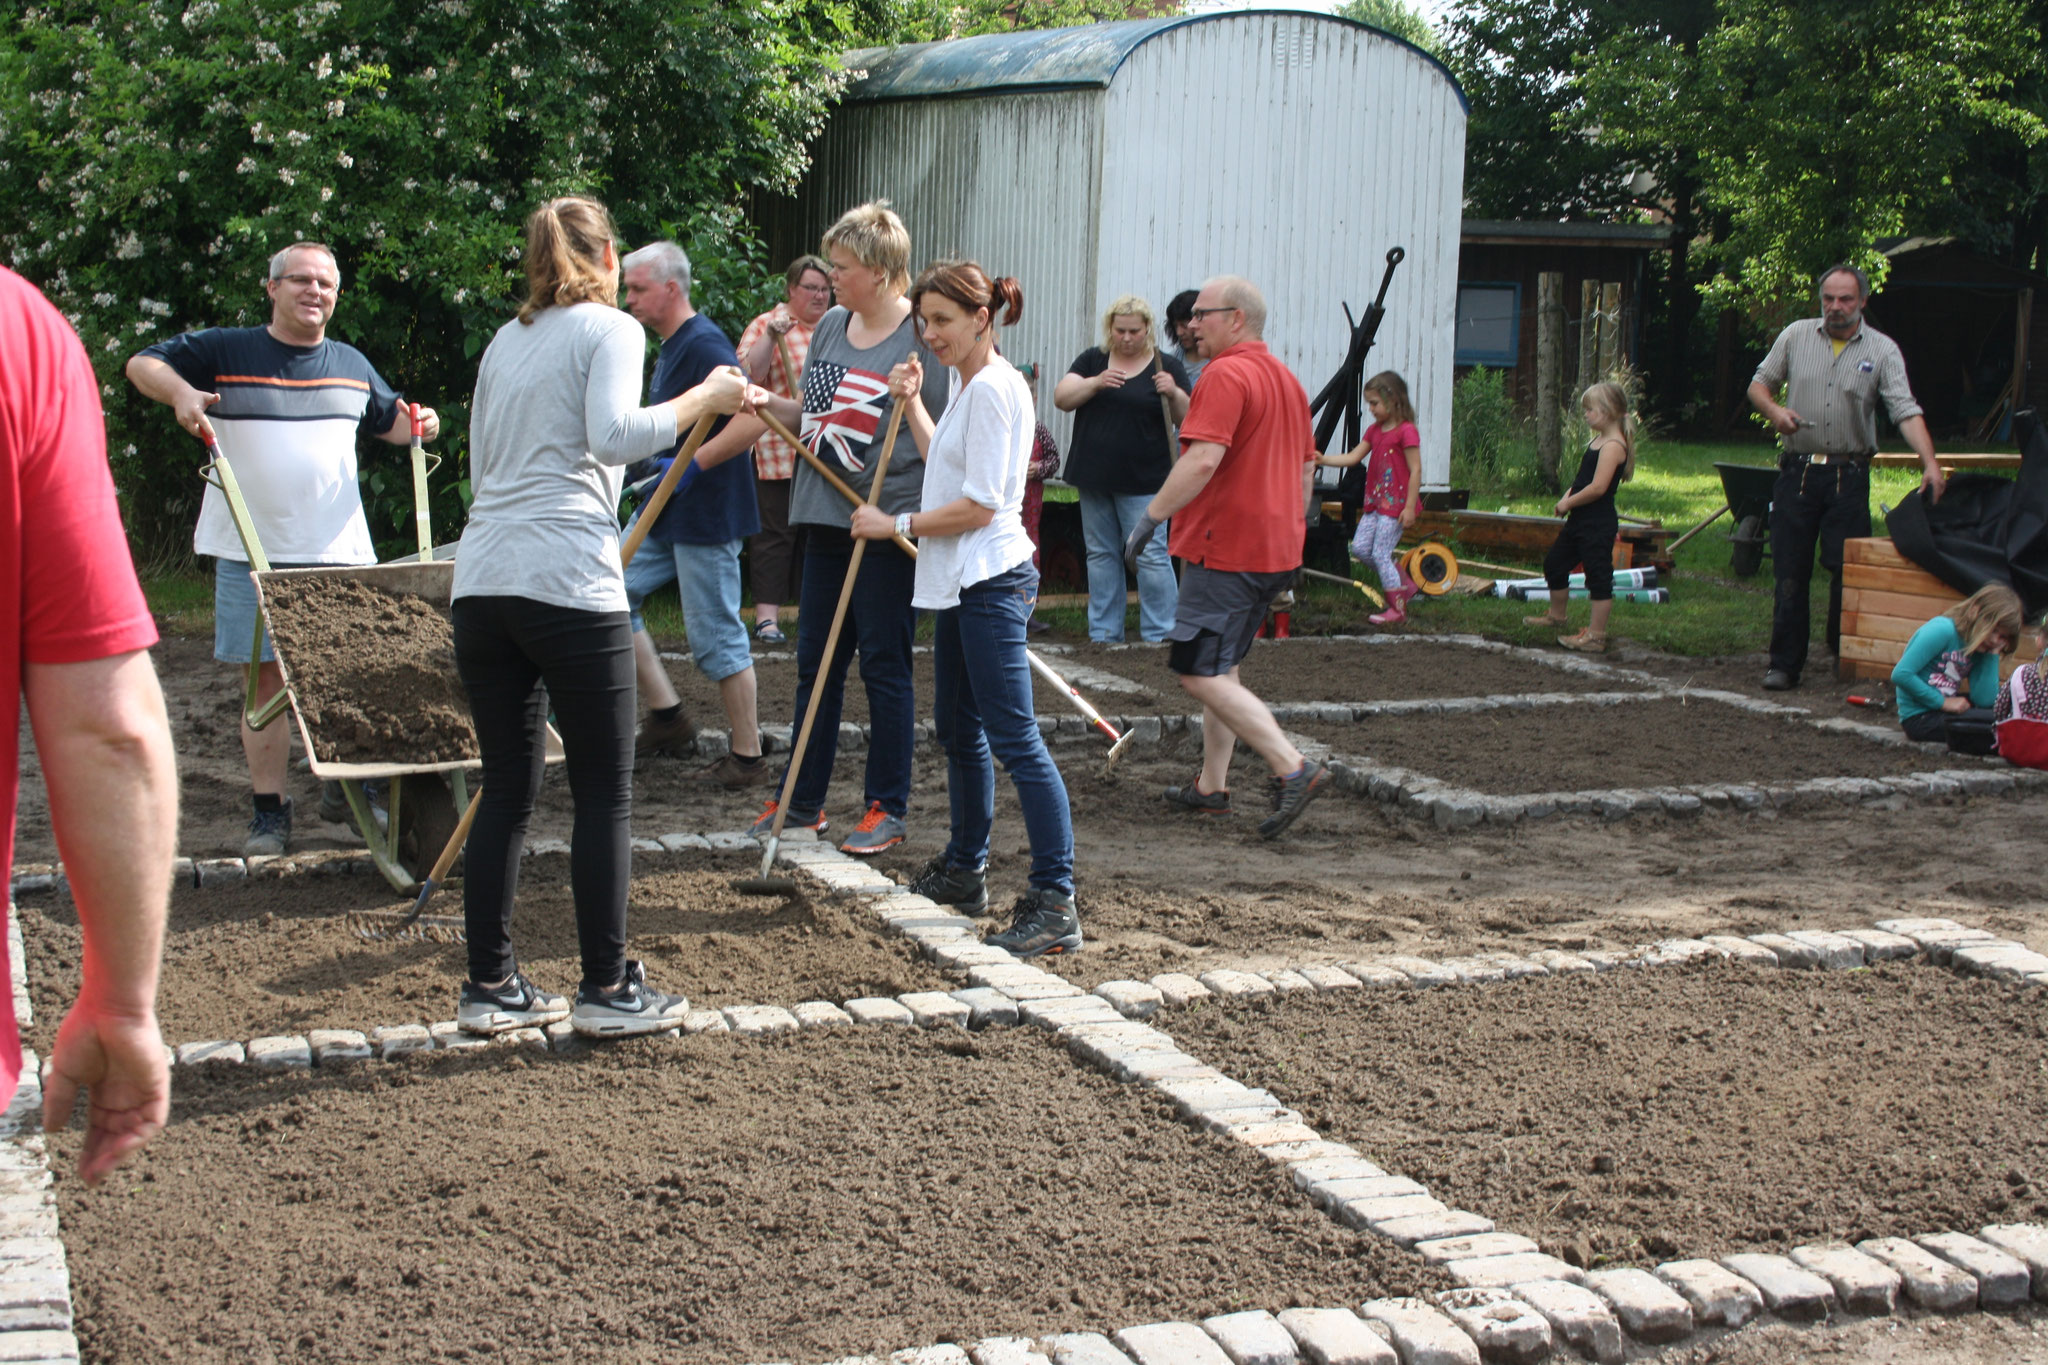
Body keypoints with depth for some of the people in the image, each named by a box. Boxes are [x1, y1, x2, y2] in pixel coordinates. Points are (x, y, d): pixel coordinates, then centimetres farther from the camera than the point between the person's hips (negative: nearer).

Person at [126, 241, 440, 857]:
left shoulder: (352, 365, 14)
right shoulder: (224, 352, 2)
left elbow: (387, 419, 28)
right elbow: (142, 363, 4)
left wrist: (417, 425, 5)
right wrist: (180, 392, -16)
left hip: (340, 552, 3)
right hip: (252, 552, -3)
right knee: (264, 678, 0)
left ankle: (347, 784, 21)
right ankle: (269, 812, 5)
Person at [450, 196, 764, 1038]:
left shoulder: (505, 343, 21)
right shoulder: (609, 330, 2)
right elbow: (614, 433, -15)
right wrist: (702, 399, -7)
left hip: (483, 581, 7)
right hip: (569, 585, -7)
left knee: (507, 787, 12)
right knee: (604, 792, 2)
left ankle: (489, 987, 14)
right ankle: (606, 989, 6)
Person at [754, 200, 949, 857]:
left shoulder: (923, 336, -11)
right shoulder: (830, 327, 10)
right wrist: (763, 401, 5)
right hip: (825, 517, 7)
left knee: (884, 666, 1)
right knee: (815, 664, 13)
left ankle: (887, 809, 12)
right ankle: (801, 801, 23)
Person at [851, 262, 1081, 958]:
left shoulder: (992, 388, -16)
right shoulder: (966, 384, 15)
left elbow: (979, 505, -20)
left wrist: (895, 524, -11)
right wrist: (912, 404, 18)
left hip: (991, 582, -11)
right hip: (961, 583, 11)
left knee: (1014, 740, -12)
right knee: (958, 730, 20)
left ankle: (1055, 904, -12)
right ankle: (964, 871, 34)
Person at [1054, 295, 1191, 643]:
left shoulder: (1167, 367, 1)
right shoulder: (1092, 360, 8)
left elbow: (1188, 418, -2)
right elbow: (1061, 398, -2)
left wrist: (1174, 394, -22)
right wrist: (1096, 382, -18)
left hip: (1142, 482, -4)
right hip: (1094, 478, 4)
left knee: (1151, 555, -8)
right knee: (1101, 555, 9)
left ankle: (1160, 635, -2)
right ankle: (1103, 633, 17)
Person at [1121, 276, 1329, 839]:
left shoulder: (1226, 375, -14)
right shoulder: (1286, 379, 17)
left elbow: (1203, 459, -26)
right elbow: (1306, 466, 22)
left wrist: (1152, 515, -22)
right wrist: (1291, 533, 27)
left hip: (1227, 549, -10)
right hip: (1275, 549, 10)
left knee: (1201, 675, -9)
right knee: (1220, 667, 18)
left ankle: (1293, 768, -17)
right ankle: (1211, 786, 22)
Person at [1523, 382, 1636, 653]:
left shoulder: (1613, 446, -18)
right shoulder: (1597, 441, 13)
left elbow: (1597, 487, -25)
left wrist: (1568, 502, -14)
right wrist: (1568, 496, 2)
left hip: (1598, 525, -11)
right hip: (1579, 520, 11)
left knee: (1598, 575, -4)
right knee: (1554, 563, 20)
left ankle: (1595, 635, 1)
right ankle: (1557, 616, 39)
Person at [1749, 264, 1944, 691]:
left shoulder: (1881, 350, 0)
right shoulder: (1796, 336, 7)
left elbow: (1906, 412, -9)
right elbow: (1759, 383, 13)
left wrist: (1930, 464, -22)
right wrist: (1773, 410, -10)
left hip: (1849, 476, -1)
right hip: (1797, 472, 1)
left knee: (1848, 571, -1)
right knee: (1790, 574, 2)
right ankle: (1784, 664, 9)